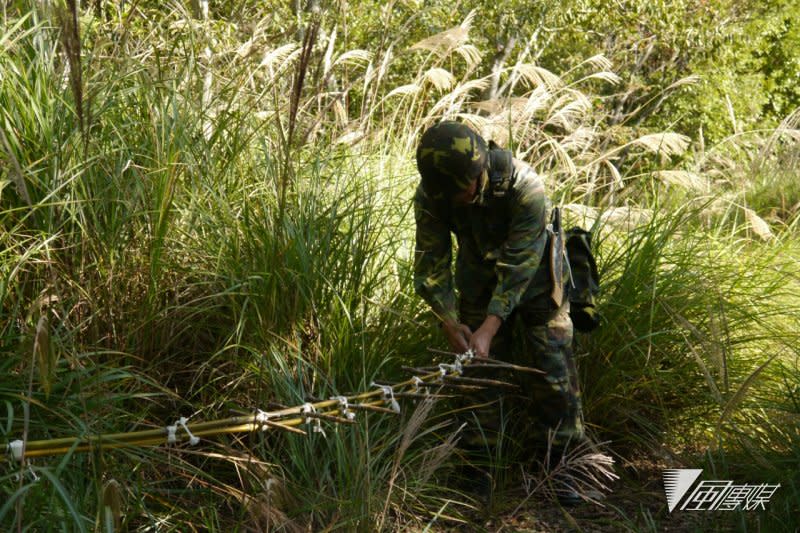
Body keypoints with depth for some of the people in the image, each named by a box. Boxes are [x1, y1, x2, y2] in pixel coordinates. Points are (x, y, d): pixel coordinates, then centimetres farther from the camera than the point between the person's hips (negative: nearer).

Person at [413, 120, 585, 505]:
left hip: (535, 278, -3)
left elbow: (519, 266, -36)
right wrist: (450, 323, -31)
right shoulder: (430, 196, -25)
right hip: (479, 281, 3)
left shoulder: (524, 187, -36)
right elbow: (430, 263, -20)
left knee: (552, 371, -2)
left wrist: (489, 328, -41)